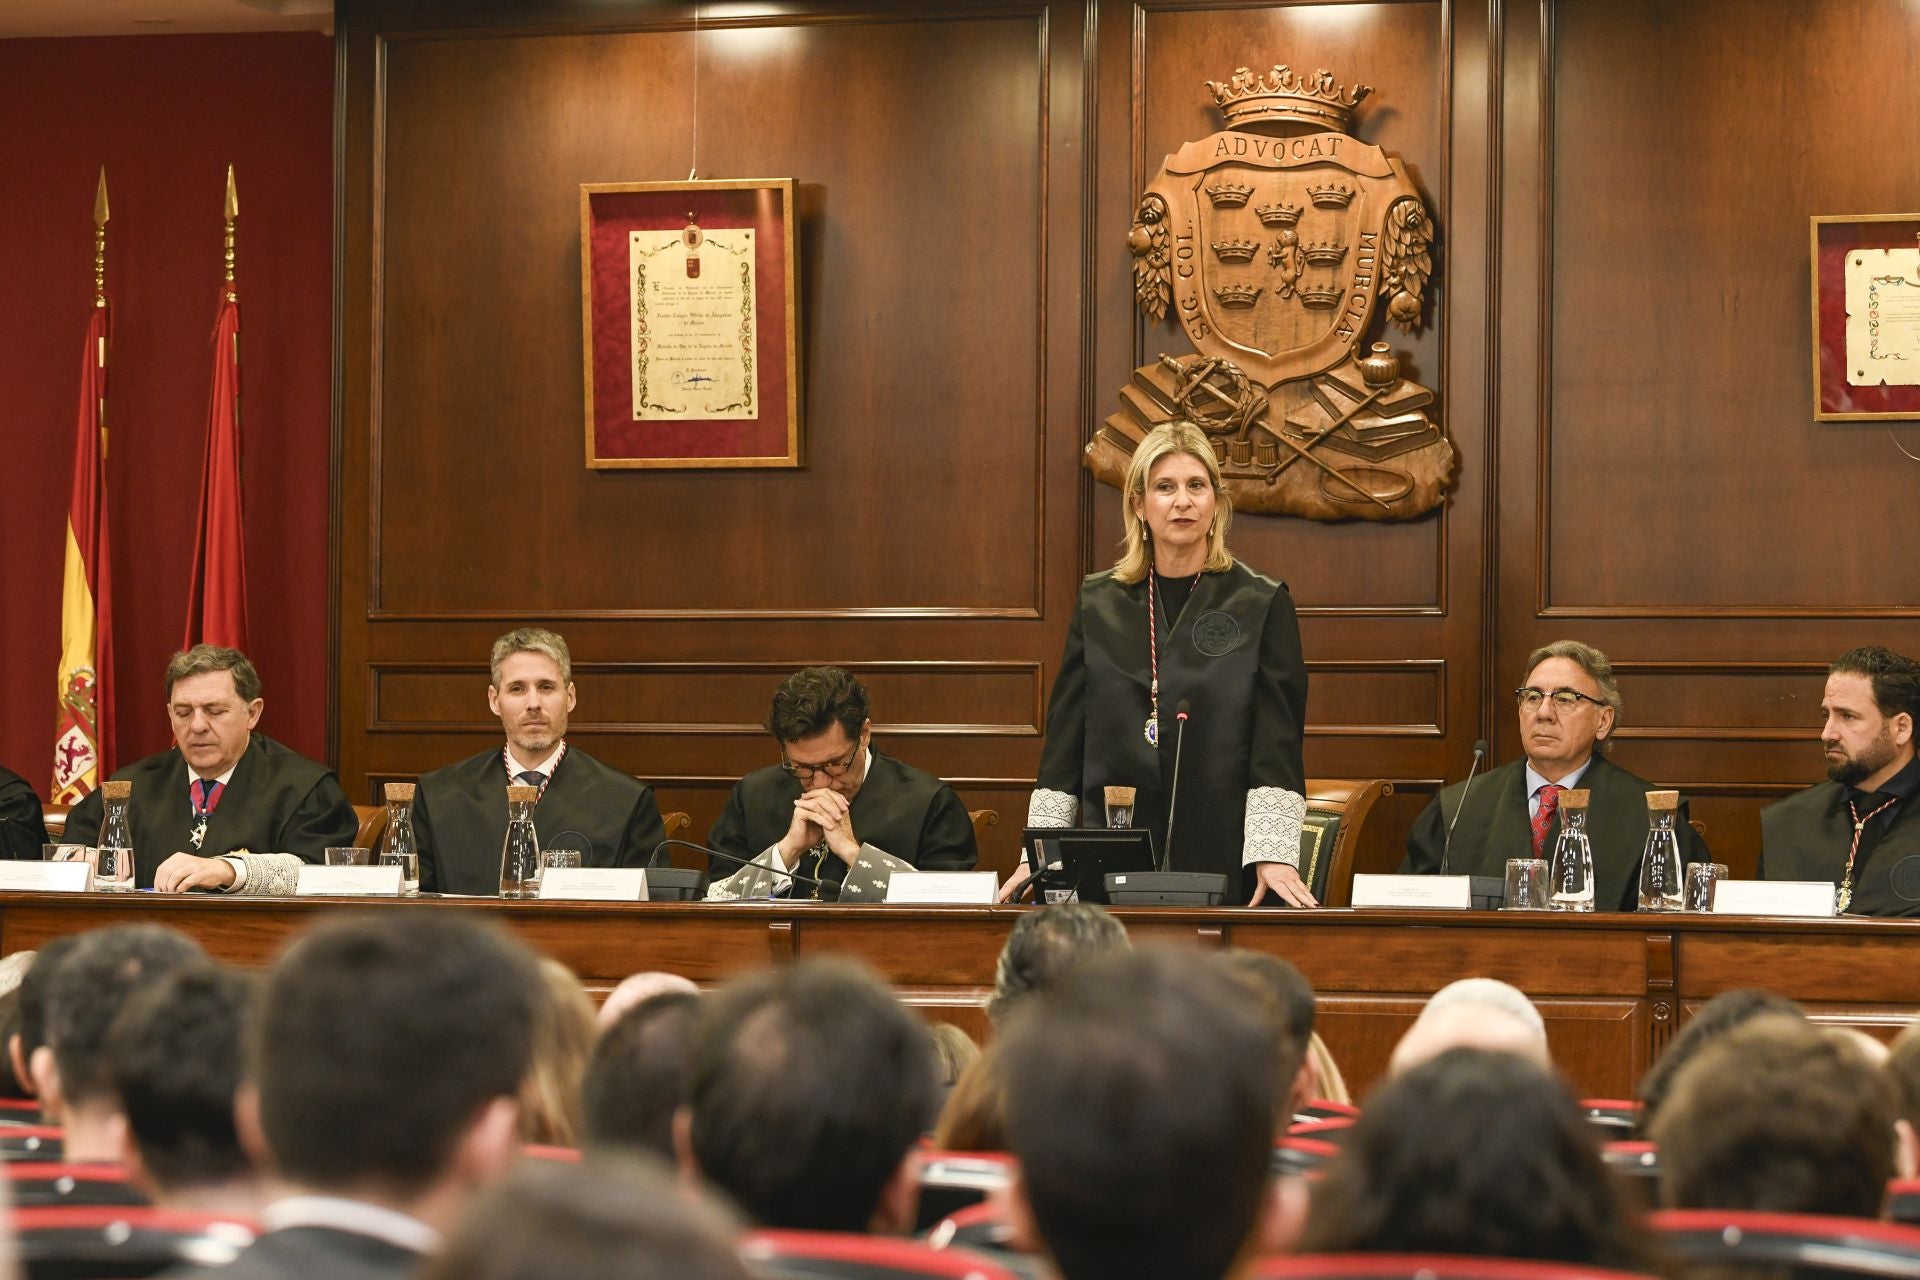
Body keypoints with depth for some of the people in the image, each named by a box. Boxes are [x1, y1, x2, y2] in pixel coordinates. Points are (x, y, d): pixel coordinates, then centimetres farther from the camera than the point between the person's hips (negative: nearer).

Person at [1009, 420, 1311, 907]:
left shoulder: (1262, 604, 1)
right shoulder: (1098, 603, 9)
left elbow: (1277, 743, -6)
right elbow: (1065, 735, 8)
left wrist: (1273, 856, -17)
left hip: (1221, 861, -2)